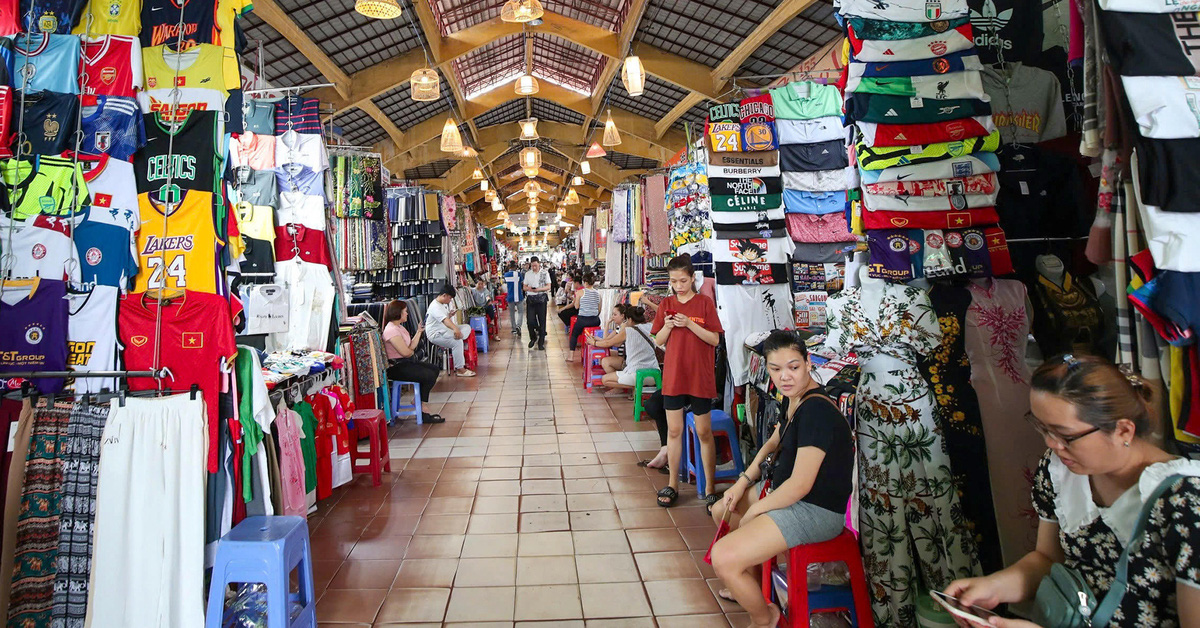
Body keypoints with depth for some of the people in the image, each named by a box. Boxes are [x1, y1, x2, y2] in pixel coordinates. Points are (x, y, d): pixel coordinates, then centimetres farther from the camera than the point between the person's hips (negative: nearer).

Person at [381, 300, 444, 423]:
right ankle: (423, 413, -9)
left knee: (435, 370, 9)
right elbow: (405, 352, -24)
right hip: (397, 367, -11)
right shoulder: (391, 330, -19)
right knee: (430, 376, -19)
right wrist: (413, 353, -1)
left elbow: (411, 347, 9)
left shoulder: (400, 327, 14)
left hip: (406, 362, 11)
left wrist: (419, 331, 7)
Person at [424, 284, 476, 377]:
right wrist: (455, 329, -56)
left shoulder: (445, 303, 11)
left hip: (445, 330, 10)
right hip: (435, 334, -10)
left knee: (467, 327, -2)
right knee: (457, 341, -32)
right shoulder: (435, 307, -22)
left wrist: (450, 315, -2)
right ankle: (459, 369, -26)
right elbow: (445, 320, -40)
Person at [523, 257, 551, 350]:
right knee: (530, 321, -3)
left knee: (542, 321, 1)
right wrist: (529, 288, -11)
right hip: (530, 299, 2)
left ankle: (541, 342, 10)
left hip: (541, 298, -2)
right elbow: (524, 287, 12)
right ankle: (533, 338, 22)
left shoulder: (545, 273, 2)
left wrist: (539, 289, -17)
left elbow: (548, 287, -1)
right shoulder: (527, 274, 10)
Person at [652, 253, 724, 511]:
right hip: (673, 375, 3)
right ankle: (673, 484, 23)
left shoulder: (705, 303, -4)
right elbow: (659, 341, 7)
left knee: (704, 432, 4)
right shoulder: (666, 304, 6)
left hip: (700, 377, -3)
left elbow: (715, 339, -8)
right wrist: (668, 325, -13)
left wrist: (689, 324, -19)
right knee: (674, 430, 10)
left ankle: (710, 487, 16)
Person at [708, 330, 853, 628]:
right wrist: (744, 480, 6)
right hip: (783, 488, 10)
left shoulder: (816, 410, -28)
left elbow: (800, 485, -27)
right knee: (721, 511, 23)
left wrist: (754, 511, -13)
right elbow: (774, 443, 18)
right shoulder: (793, 398, 2)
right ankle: (751, 587, 39)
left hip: (816, 510, -10)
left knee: (723, 558, -19)